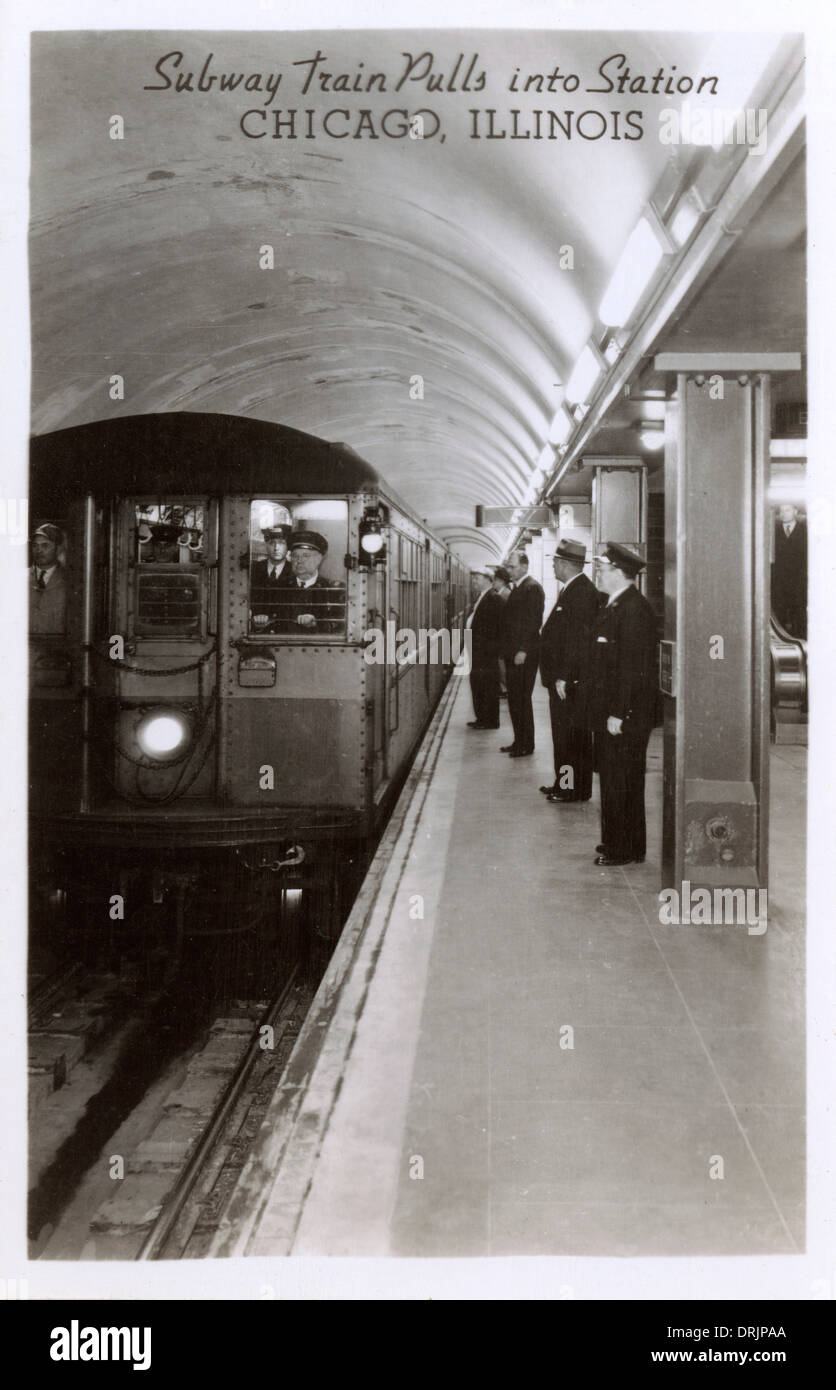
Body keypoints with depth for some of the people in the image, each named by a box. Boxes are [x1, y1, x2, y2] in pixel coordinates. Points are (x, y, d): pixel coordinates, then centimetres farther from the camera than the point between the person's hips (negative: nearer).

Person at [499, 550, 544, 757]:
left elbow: (534, 621, -18)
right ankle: (519, 741, 20)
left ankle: (526, 745, 3)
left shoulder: (532, 588, -12)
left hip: (524, 655, -9)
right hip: (512, 654, 9)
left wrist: (523, 651, -21)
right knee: (514, 699, 12)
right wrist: (506, 651, 14)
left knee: (522, 699, -4)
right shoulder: (516, 589, 16)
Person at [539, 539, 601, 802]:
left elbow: (577, 638, -22)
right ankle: (564, 783, 25)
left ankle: (575, 789, 4)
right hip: (562, 678, 10)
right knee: (563, 734, 16)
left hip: (572, 681, -10)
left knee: (573, 736, -3)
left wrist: (563, 677, -22)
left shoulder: (582, 592, -17)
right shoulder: (571, 589, 15)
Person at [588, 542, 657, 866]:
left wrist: (618, 714, -22)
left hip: (625, 715, -10)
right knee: (611, 777, 16)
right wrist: (603, 710, 15)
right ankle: (616, 842, 26)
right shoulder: (612, 605, 14)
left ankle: (626, 850, 8)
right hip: (609, 710, 10)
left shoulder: (634, 609, -17)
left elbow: (632, 666, -22)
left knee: (622, 781, -2)